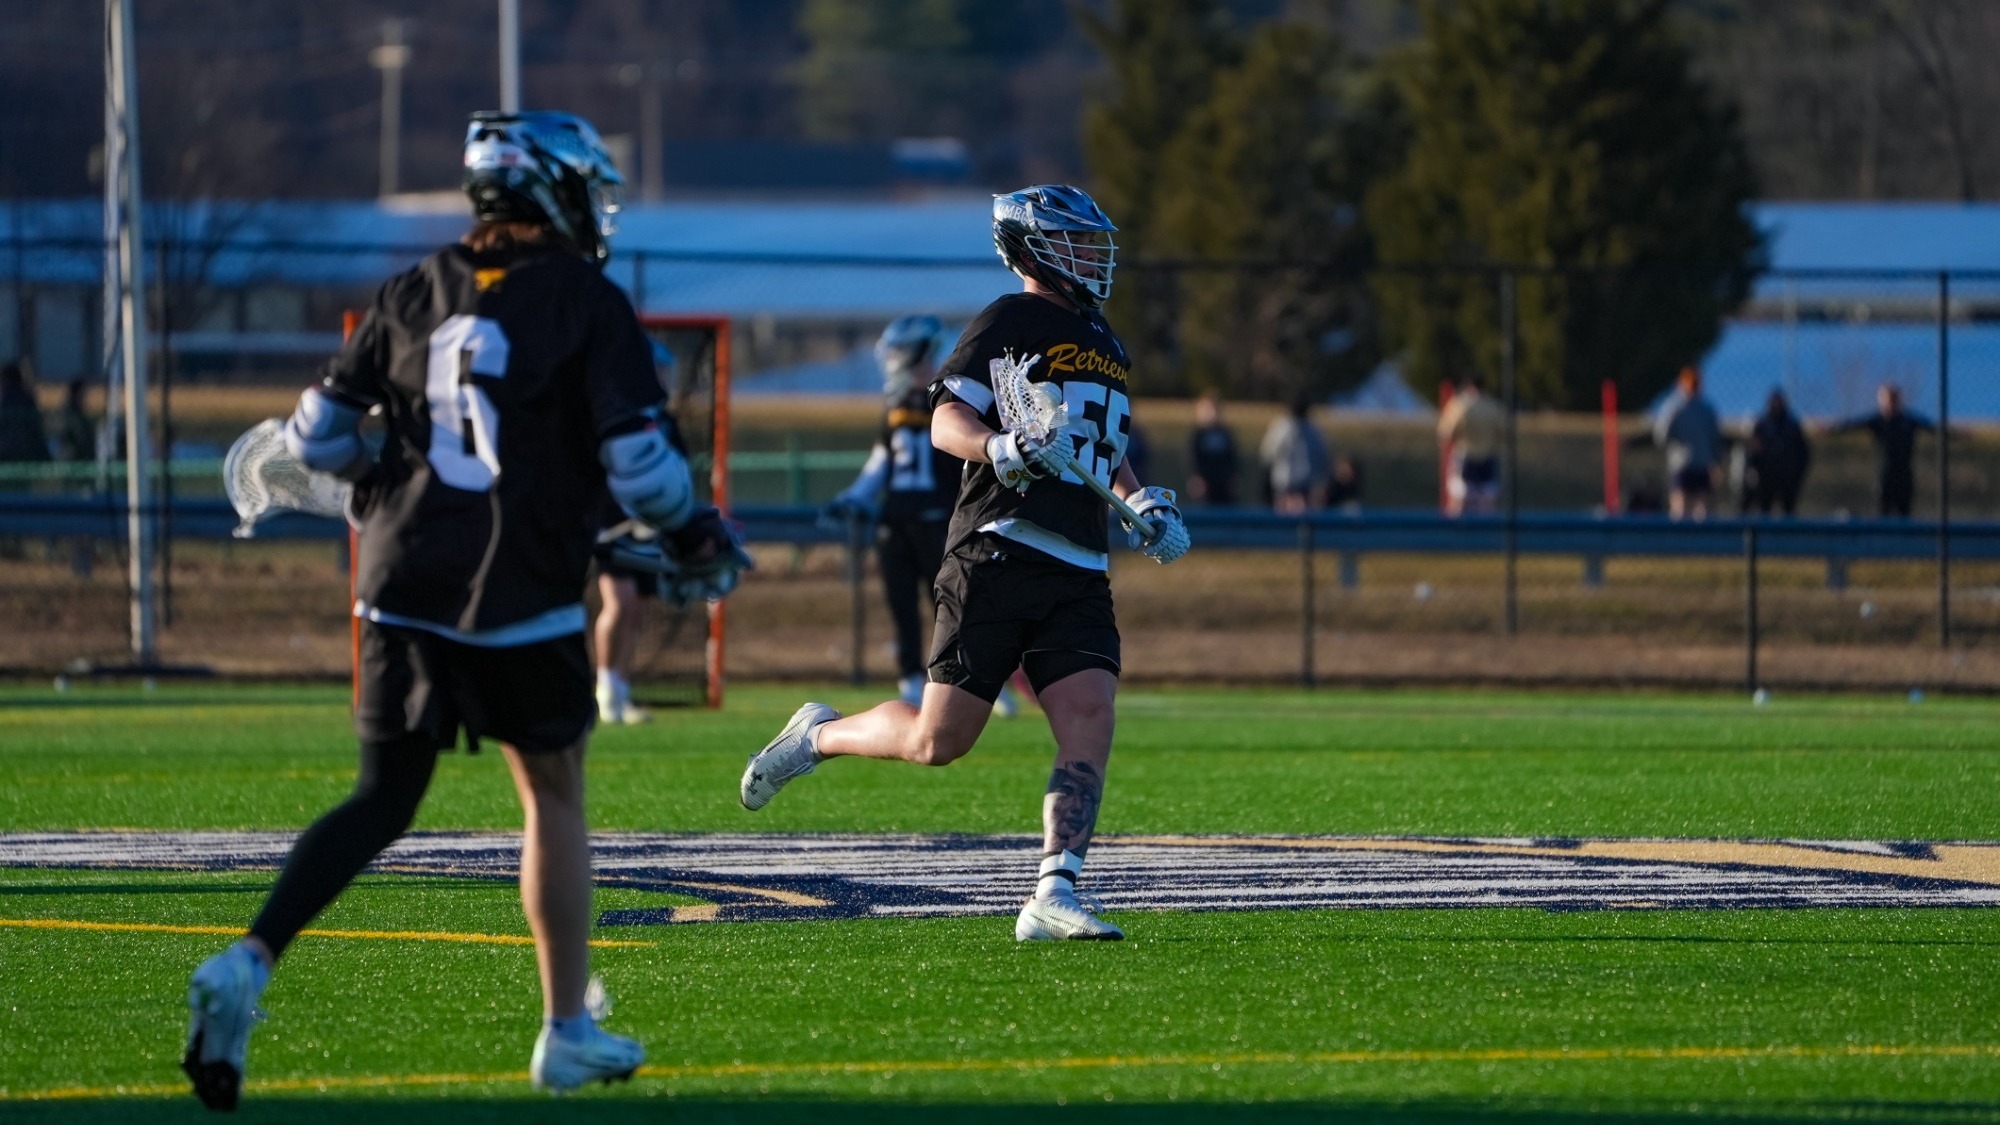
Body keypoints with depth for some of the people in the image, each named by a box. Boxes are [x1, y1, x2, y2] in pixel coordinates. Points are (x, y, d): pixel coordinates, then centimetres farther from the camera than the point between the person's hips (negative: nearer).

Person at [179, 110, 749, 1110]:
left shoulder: (413, 296, 9)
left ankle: (246, 964, -13)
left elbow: (317, 436, 11)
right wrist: (698, 539, 9)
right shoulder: (586, 305, -4)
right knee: (553, 796, 13)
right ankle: (567, 1033, 17)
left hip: (405, 588, 4)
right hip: (523, 597, -4)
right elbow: (639, 462, -9)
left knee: (383, 798, 8)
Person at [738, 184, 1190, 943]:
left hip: (1079, 578, 7)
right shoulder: (1008, 324, -3)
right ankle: (816, 736, 22)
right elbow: (946, 423, -10)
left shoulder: (1102, 343, 23)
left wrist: (1141, 500, 18)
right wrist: (1000, 448, -29)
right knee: (939, 741, -5)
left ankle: (1053, 896, -15)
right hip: (997, 559, -7)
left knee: (1088, 723, -12)